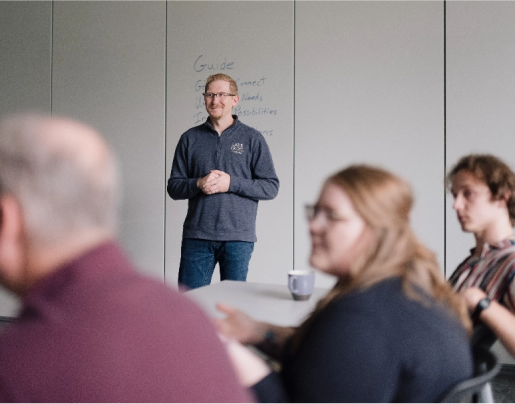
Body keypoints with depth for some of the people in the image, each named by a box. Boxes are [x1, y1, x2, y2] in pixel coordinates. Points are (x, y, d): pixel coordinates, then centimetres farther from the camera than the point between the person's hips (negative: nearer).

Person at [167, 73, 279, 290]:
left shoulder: (252, 139, 3)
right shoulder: (190, 138, 9)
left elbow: (271, 187, -1)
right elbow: (173, 187, 9)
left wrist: (231, 183, -14)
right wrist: (198, 184, -11)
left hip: (238, 238, -1)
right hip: (196, 237, 2)